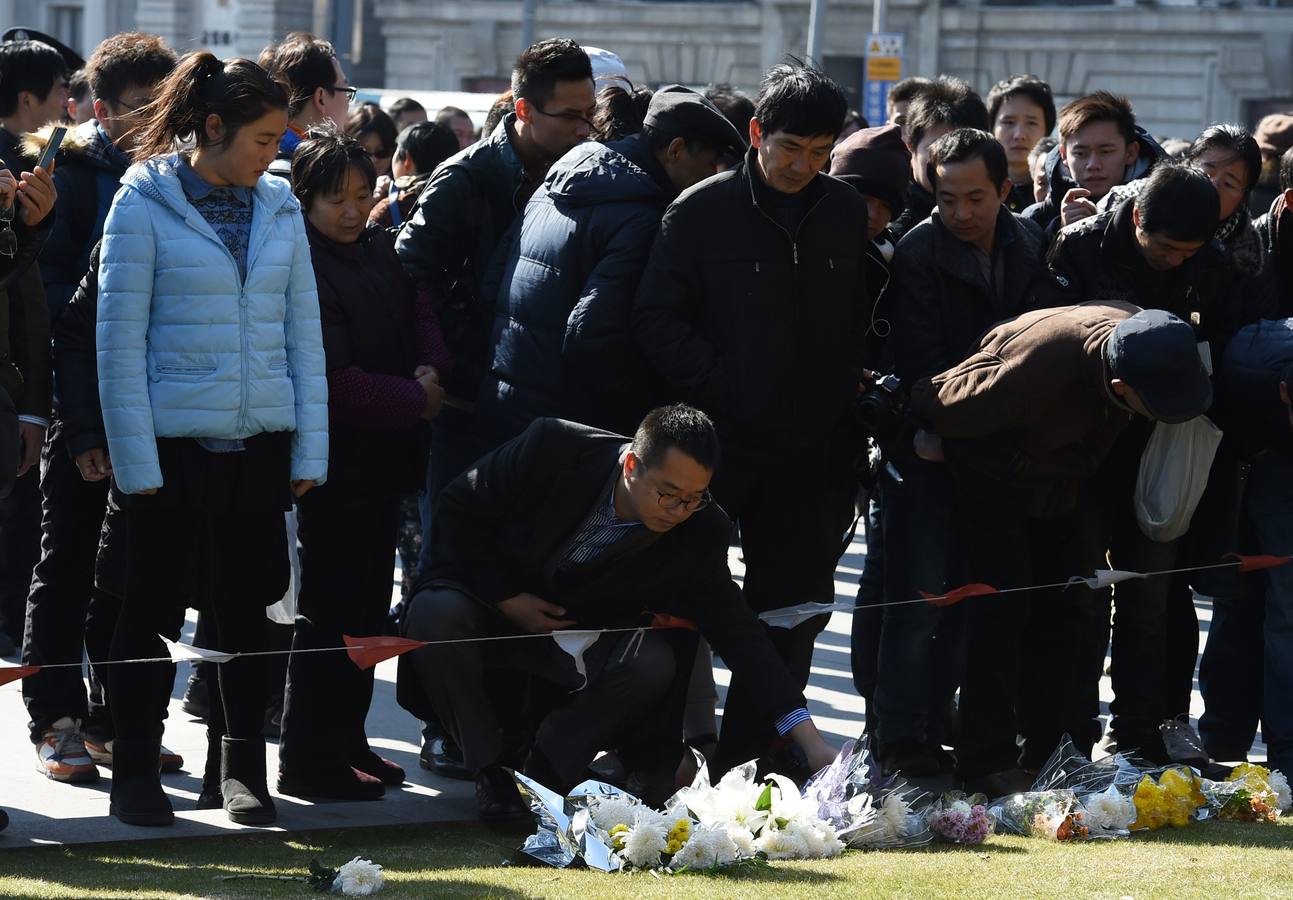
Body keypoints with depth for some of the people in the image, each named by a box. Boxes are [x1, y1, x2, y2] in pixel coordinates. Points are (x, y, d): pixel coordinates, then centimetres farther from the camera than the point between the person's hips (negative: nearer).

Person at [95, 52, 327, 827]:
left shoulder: (279, 206, 6)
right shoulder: (145, 205, -7)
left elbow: (303, 329, 9)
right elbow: (120, 338, -8)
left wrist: (309, 448, 3)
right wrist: (135, 459, -12)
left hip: (260, 441, 4)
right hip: (173, 440, -4)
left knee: (249, 605, 8)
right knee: (155, 608, 4)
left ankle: (245, 768, 17)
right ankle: (136, 774, 13)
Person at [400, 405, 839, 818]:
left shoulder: (699, 531, -18)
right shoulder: (553, 448, -25)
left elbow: (735, 628, -17)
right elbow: (459, 510, -12)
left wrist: (808, 739, -26)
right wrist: (506, 597, -20)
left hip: (575, 641, 2)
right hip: (491, 606, -1)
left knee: (654, 662, -28)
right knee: (436, 612, -35)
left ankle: (536, 767, -14)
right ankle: (491, 767, -15)